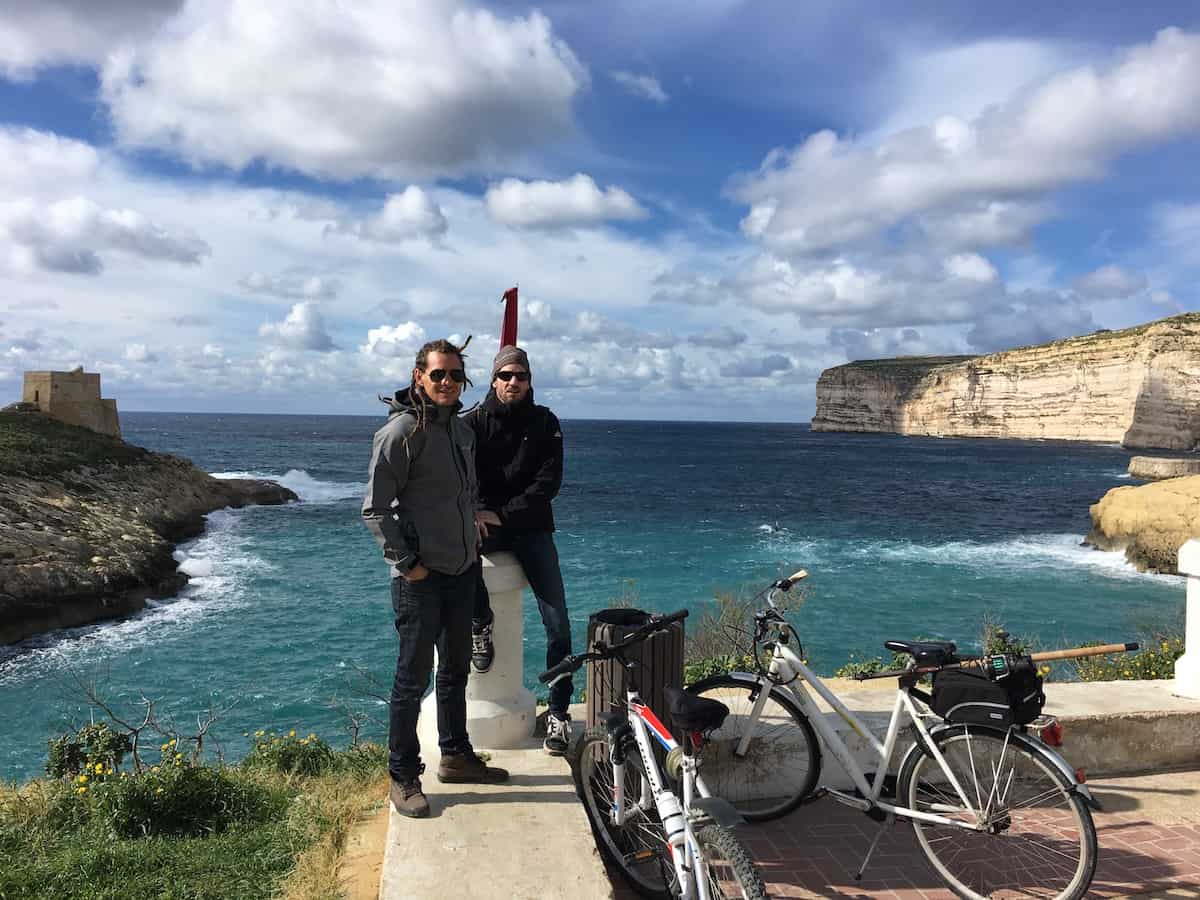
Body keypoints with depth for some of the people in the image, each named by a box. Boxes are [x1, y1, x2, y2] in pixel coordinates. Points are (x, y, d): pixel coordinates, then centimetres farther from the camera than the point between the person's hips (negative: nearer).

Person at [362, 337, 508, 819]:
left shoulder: (463, 430, 10)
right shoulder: (401, 432, -14)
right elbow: (375, 509, -15)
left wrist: (472, 541, 14)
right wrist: (407, 563, -16)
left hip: (462, 570, 8)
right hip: (420, 577, -8)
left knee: (456, 668, 18)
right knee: (414, 676, 1)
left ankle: (455, 756, 34)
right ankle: (403, 777, 15)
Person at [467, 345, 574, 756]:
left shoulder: (545, 422, 4)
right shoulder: (474, 422, 3)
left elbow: (549, 480, -4)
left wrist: (503, 514, -14)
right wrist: (474, 514, -24)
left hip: (531, 526, 1)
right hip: (483, 523, 0)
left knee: (558, 623, -8)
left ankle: (558, 712, 4)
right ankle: (481, 624, -8)